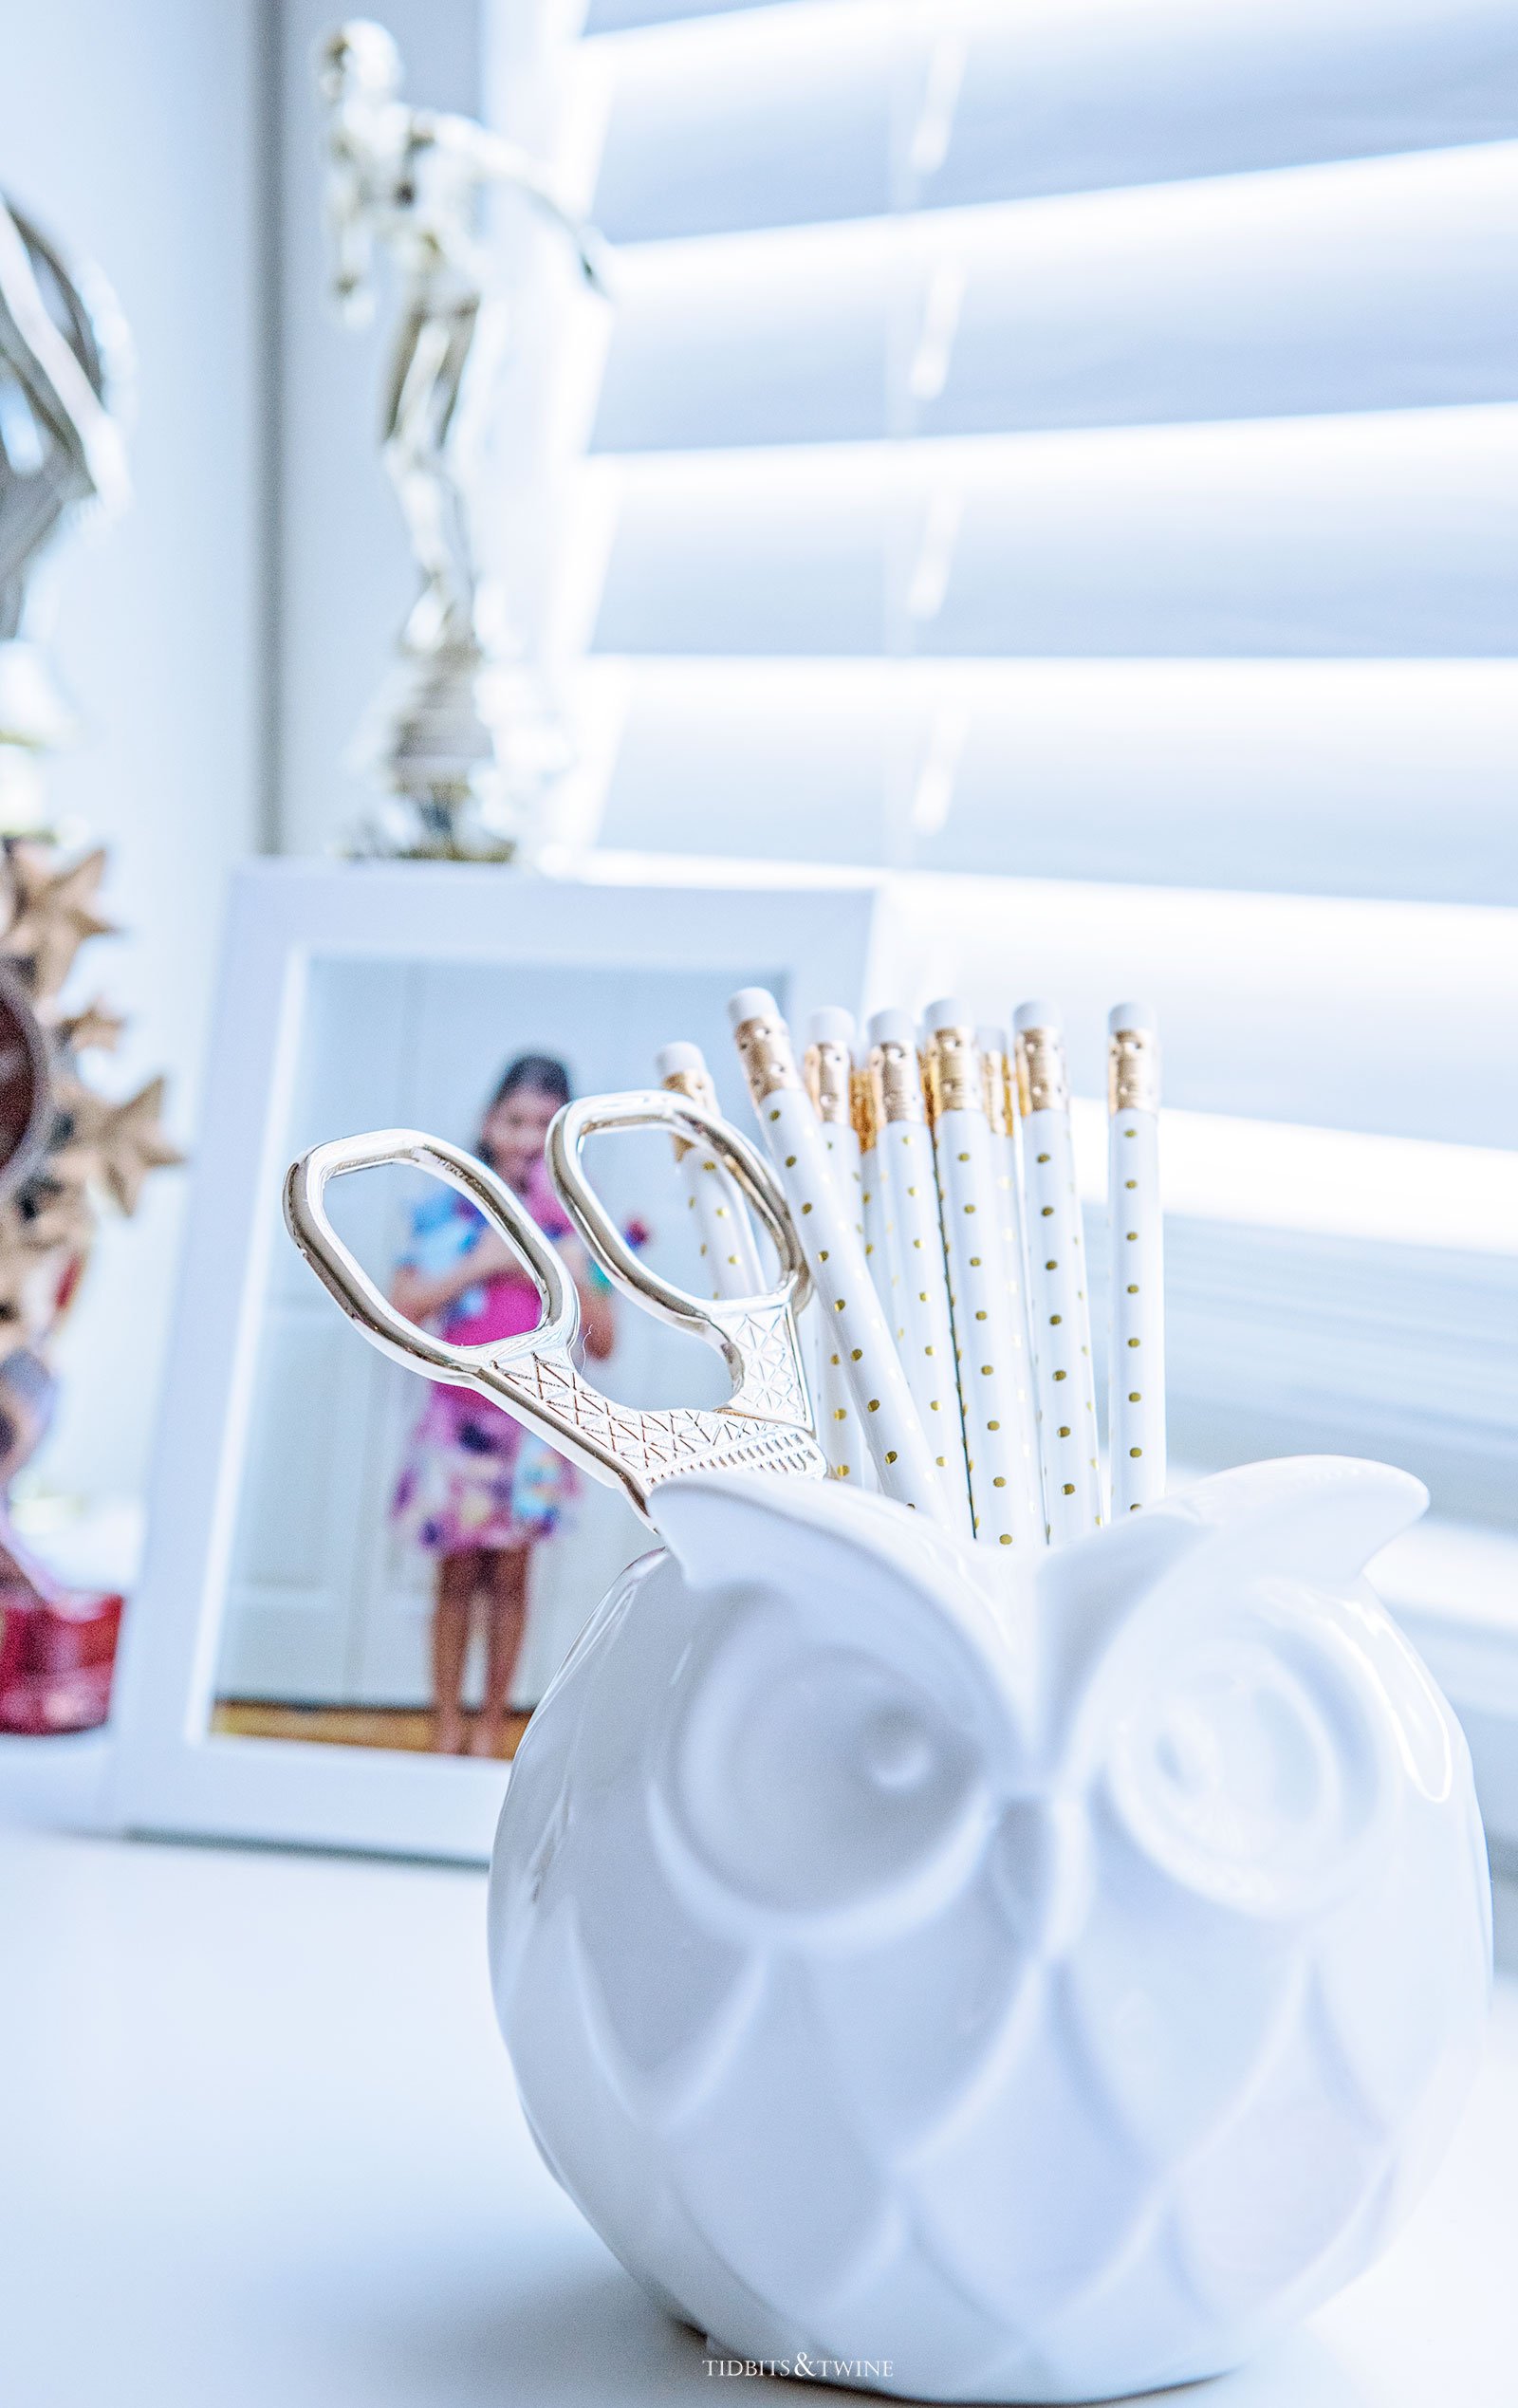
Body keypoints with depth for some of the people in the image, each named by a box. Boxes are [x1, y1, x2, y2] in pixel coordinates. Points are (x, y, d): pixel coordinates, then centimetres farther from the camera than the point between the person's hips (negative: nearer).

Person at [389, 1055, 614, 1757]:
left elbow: (602, 1341, 4)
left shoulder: (574, 1223, 4)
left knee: (510, 1572, 4)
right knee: (457, 1572, 2)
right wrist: (480, 1264, -11)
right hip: (460, 1411, -1)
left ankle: (493, 1721, 12)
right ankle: (446, 1725, 9)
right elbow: (401, 1309, -5)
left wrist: (574, 1276, -11)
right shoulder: (449, 1211, 2)